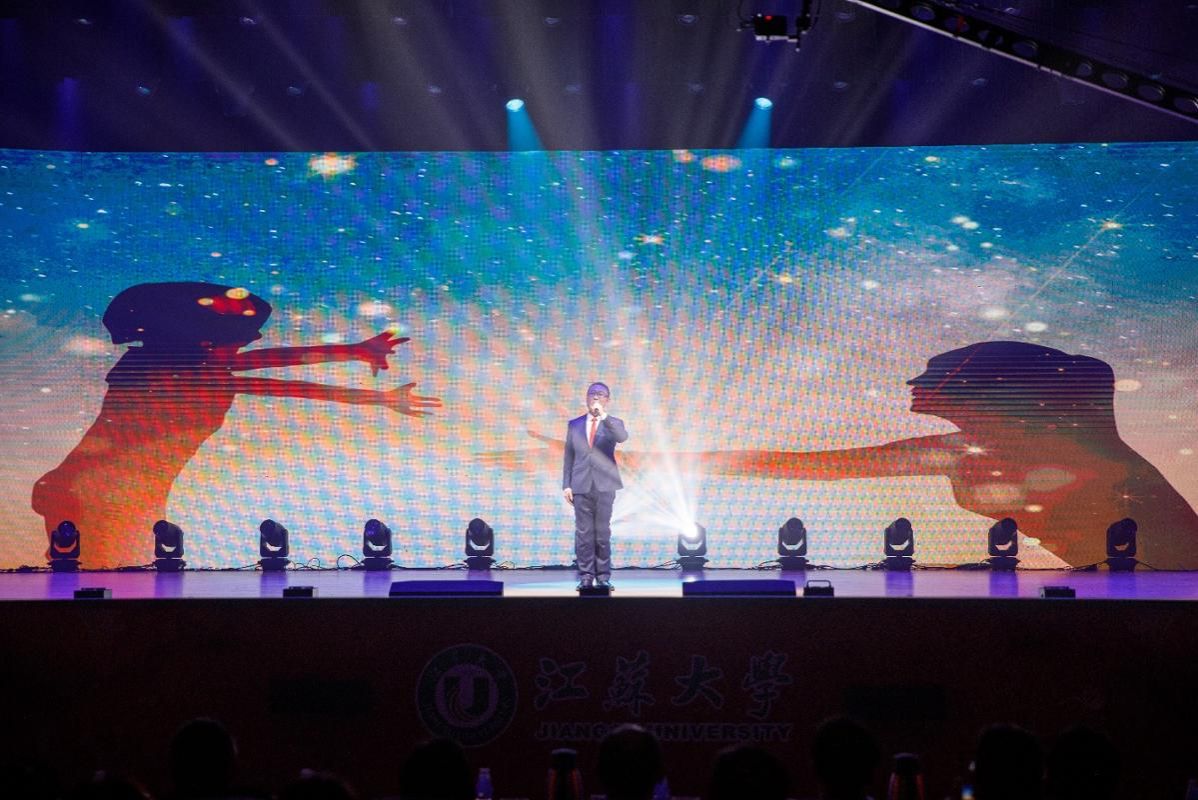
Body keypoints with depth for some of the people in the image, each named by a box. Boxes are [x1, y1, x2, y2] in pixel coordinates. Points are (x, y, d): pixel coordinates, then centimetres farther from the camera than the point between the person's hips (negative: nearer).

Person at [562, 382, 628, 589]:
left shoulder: (613, 423, 6)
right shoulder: (574, 424, 12)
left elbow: (623, 438, -17)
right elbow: (569, 456, 11)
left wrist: (604, 416, -23)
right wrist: (566, 484, 4)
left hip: (605, 485, -1)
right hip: (581, 486, 1)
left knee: (603, 532, 1)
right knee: (584, 533, -2)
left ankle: (603, 575, 6)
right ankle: (586, 575, 1)